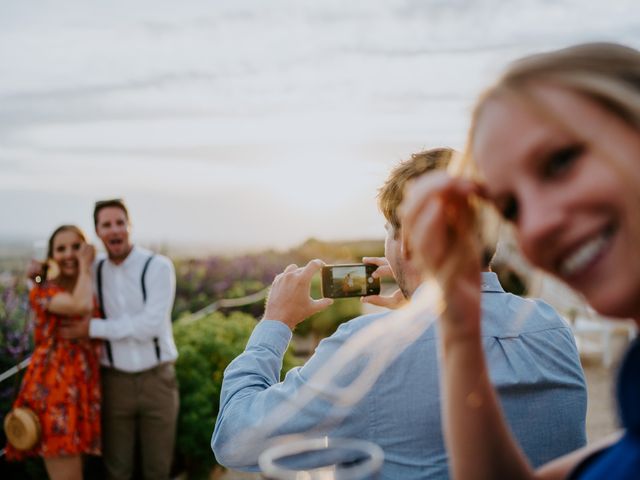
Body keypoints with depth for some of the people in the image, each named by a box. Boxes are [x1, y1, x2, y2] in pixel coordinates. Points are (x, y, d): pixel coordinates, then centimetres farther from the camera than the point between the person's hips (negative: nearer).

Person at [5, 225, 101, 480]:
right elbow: (80, 306, -27)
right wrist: (85, 268, -14)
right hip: (54, 388, -7)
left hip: (84, 388, 7)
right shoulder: (43, 290, -6)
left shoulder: (92, 292, 13)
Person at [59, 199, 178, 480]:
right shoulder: (93, 271, 5)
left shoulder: (158, 266, -9)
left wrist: (94, 328, -14)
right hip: (115, 380, 3)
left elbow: (151, 324, -17)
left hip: (156, 379, -3)